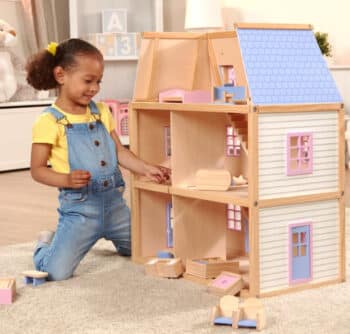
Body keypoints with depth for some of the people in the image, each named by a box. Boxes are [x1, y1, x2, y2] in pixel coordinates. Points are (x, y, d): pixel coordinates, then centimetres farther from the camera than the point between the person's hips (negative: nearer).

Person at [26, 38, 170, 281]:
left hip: (114, 203, 5)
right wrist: (67, 179, -24)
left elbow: (120, 152, 9)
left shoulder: (101, 112, 8)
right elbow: (37, 169, -7)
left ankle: (115, 239, 41)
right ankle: (46, 244, 19)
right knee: (56, 272, -16)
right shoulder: (49, 122, -10)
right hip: (79, 208, -5)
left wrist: (147, 169, -6)